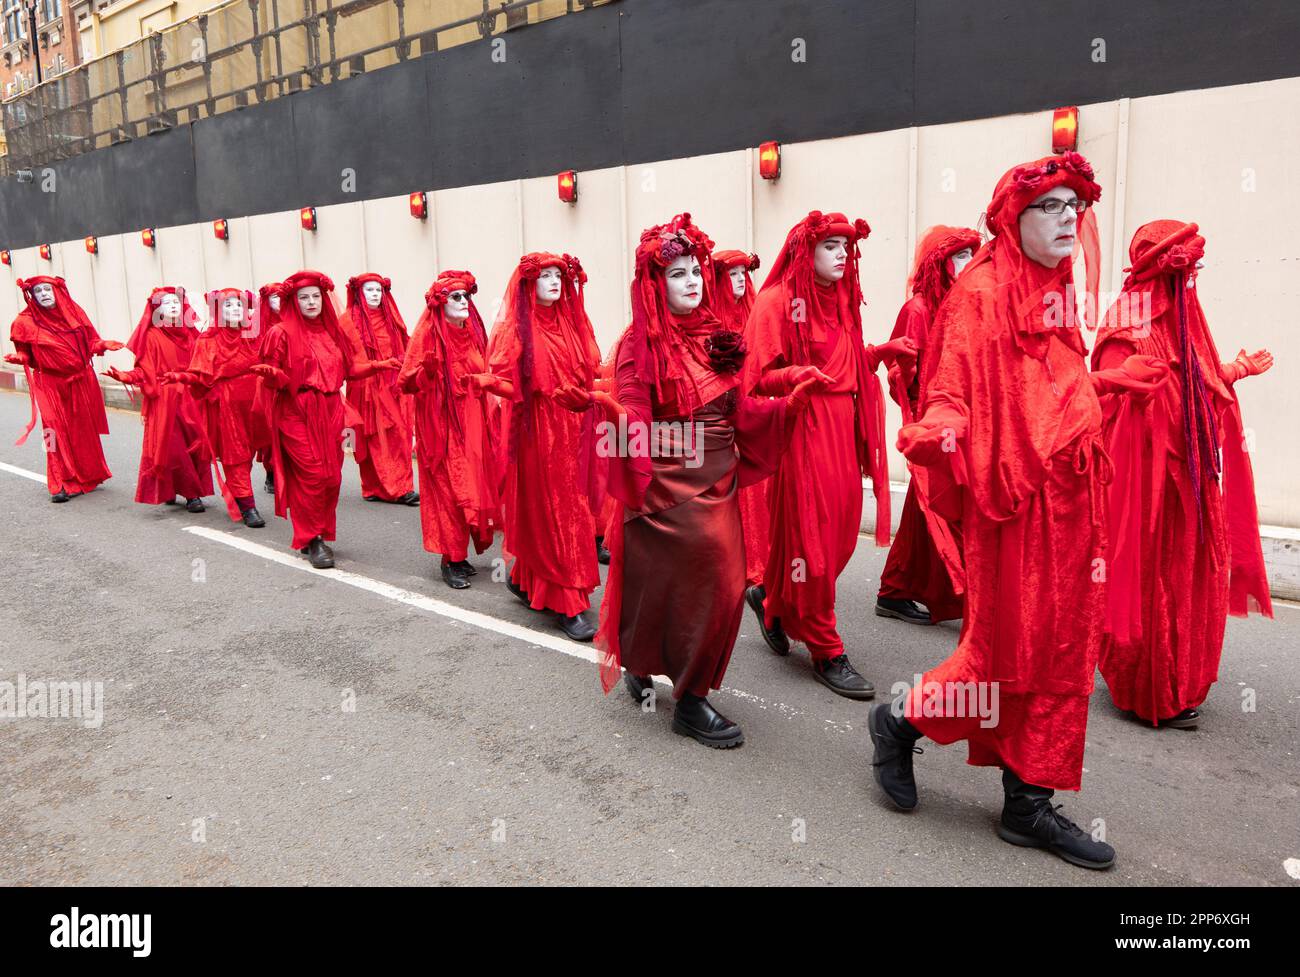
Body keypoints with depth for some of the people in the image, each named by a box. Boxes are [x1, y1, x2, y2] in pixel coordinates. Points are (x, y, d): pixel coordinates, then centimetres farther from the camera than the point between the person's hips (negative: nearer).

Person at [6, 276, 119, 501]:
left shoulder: (74, 312, 3)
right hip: (51, 386, -3)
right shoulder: (26, 321, -3)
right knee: (58, 433, -5)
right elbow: (27, 355, 1)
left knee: (85, 430, 11)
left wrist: (102, 345, -13)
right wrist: (18, 358, -20)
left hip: (81, 383, 3)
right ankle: (62, 485, 1)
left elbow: (91, 342, 7)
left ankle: (89, 475, 27)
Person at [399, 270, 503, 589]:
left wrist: (492, 397, 6)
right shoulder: (429, 334, -6)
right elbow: (408, 383, -9)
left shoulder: (474, 333, 10)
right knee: (448, 489, -5)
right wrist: (428, 369, -26)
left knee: (474, 486, 5)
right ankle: (450, 560, 3)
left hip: (473, 422, 6)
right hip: (442, 424, -6)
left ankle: (461, 553, 16)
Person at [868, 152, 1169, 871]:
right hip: (1008, 495, -8)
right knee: (1008, 650, -1)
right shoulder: (980, 293, -9)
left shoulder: (1057, 292, 15)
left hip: (1066, 496, 8)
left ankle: (1029, 805, 21)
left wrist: (1118, 380, 34)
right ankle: (900, 721, 23)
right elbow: (952, 390, -17)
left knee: (1059, 651, 10)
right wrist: (935, 432, -36)